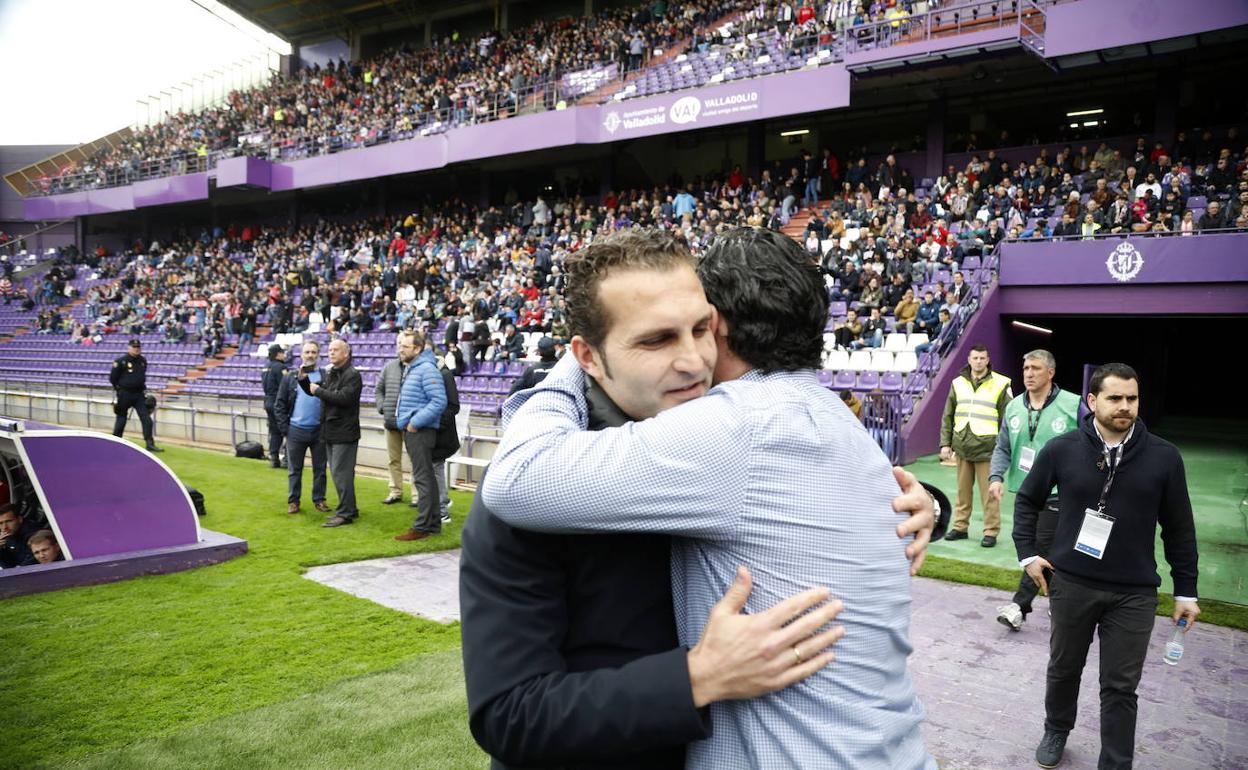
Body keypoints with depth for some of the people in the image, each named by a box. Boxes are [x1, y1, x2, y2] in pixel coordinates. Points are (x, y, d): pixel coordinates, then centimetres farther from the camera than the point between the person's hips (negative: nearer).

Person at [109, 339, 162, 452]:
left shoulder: (143, 361, 6)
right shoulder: (121, 361, -9)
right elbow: (112, 378, -4)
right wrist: (121, 389, -2)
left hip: (139, 394, 4)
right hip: (125, 395, -4)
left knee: (147, 419, -5)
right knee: (121, 419, 7)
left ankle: (150, 444, -5)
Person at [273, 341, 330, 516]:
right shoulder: (291, 378, 5)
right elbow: (280, 404, 5)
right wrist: (285, 428, -1)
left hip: (319, 430, 0)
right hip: (296, 431, 1)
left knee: (320, 468, 8)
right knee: (294, 469, 8)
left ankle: (319, 499, 19)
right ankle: (293, 501, 18)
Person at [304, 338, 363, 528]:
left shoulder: (352, 375, -12)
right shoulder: (329, 373, 15)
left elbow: (344, 397, -24)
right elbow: (313, 390, 19)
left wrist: (319, 391, -16)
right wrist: (303, 379, 0)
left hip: (344, 433, -9)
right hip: (331, 432, 9)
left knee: (341, 473, -7)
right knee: (337, 472, 14)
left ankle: (345, 513, 0)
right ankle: (349, 509, 23)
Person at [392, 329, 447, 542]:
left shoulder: (427, 369, -14)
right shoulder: (414, 369, 16)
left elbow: (439, 402, -23)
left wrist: (415, 422, -21)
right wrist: (406, 421, 14)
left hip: (420, 431, -10)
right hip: (412, 431, 10)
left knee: (423, 478, -7)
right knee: (426, 477, 14)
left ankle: (423, 526, -4)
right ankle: (433, 523, 22)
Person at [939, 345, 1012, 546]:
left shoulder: (1000, 384, -1)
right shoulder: (958, 383, 10)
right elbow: (947, 417, 13)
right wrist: (945, 443, 7)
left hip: (986, 448, -4)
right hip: (962, 447, 4)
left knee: (989, 493, 0)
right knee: (963, 490, 12)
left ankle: (991, 531, 9)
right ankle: (960, 527, 22)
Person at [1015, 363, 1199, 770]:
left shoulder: (1163, 457, -6)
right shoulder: (1061, 449, -6)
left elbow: (1179, 528, 1)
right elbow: (1027, 500, 8)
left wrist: (1185, 590, 4)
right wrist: (1028, 552, 2)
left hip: (1135, 593, -1)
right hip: (1071, 584, 1)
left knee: (1120, 688, 7)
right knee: (1063, 669, 18)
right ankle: (1056, 731, 42)